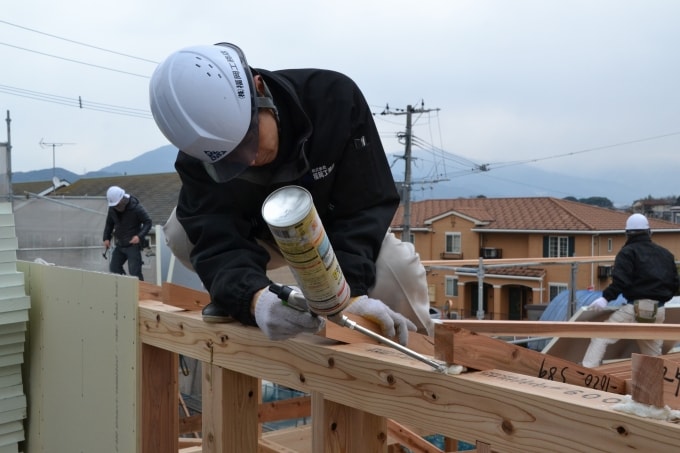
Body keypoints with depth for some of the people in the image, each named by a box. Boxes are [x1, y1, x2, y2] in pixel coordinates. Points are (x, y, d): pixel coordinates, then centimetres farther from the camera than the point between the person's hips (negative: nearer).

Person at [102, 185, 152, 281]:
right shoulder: (112, 209, 1)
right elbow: (109, 224, 16)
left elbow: (148, 222, -11)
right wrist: (106, 238, 4)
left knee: (134, 272, -9)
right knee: (114, 267, 10)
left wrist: (140, 236, -24)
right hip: (120, 245, 6)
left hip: (133, 245, -6)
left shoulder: (136, 207, -15)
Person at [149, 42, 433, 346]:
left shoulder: (335, 96, -32)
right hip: (261, 236, 1)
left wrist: (348, 290, -45)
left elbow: (364, 206, -29)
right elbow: (220, 242, -39)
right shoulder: (198, 156, -30)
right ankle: (234, 297, 3)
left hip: (340, 232, -1)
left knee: (399, 270, -31)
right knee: (181, 232, -25)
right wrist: (255, 298, -62)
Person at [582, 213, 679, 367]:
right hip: (658, 311, 6)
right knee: (652, 350, 20)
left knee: (601, 337, -5)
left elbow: (621, 281, -15)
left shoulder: (628, 252, -1)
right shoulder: (666, 254, 19)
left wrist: (606, 297, -9)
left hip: (636, 307, -6)